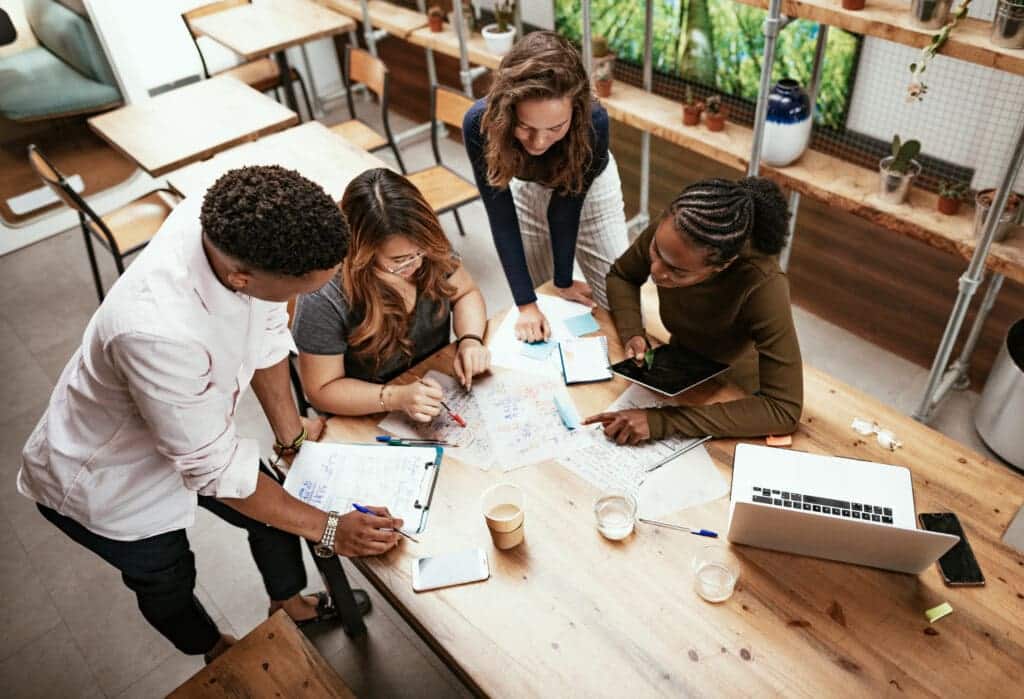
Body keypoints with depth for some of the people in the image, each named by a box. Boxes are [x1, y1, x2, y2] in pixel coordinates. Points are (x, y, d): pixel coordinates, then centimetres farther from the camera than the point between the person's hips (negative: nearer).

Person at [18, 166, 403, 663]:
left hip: (193, 431, 6)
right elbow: (214, 468, -30)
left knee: (275, 508, 21)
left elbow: (267, 330, -9)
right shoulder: (159, 332, -46)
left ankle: (291, 605, 52)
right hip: (106, 481, -5)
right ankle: (219, 654, 54)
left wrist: (290, 434, 1)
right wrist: (325, 530, -20)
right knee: (168, 583, 21)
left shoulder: (230, 221, -28)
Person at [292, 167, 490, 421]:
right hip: (372, 421, -4)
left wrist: (470, 339, -16)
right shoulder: (324, 299, -28)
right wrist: (397, 398, -30)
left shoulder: (431, 250, -15)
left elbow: (465, 293, 4)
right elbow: (322, 390, -17)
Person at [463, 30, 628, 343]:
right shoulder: (480, 124, -37)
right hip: (528, 188, 1)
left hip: (590, 186, -1)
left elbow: (567, 205, -26)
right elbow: (501, 216, -28)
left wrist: (563, 279, -13)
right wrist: (526, 302, -28)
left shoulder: (593, 121, -40)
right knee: (536, 293, 8)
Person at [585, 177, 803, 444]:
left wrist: (663, 421, -43)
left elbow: (785, 408, -38)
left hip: (734, 396, -3)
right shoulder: (666, 234, -24)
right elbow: (621, 276, -2)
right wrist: (632, 334, -21)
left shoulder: (761, 285, -37)